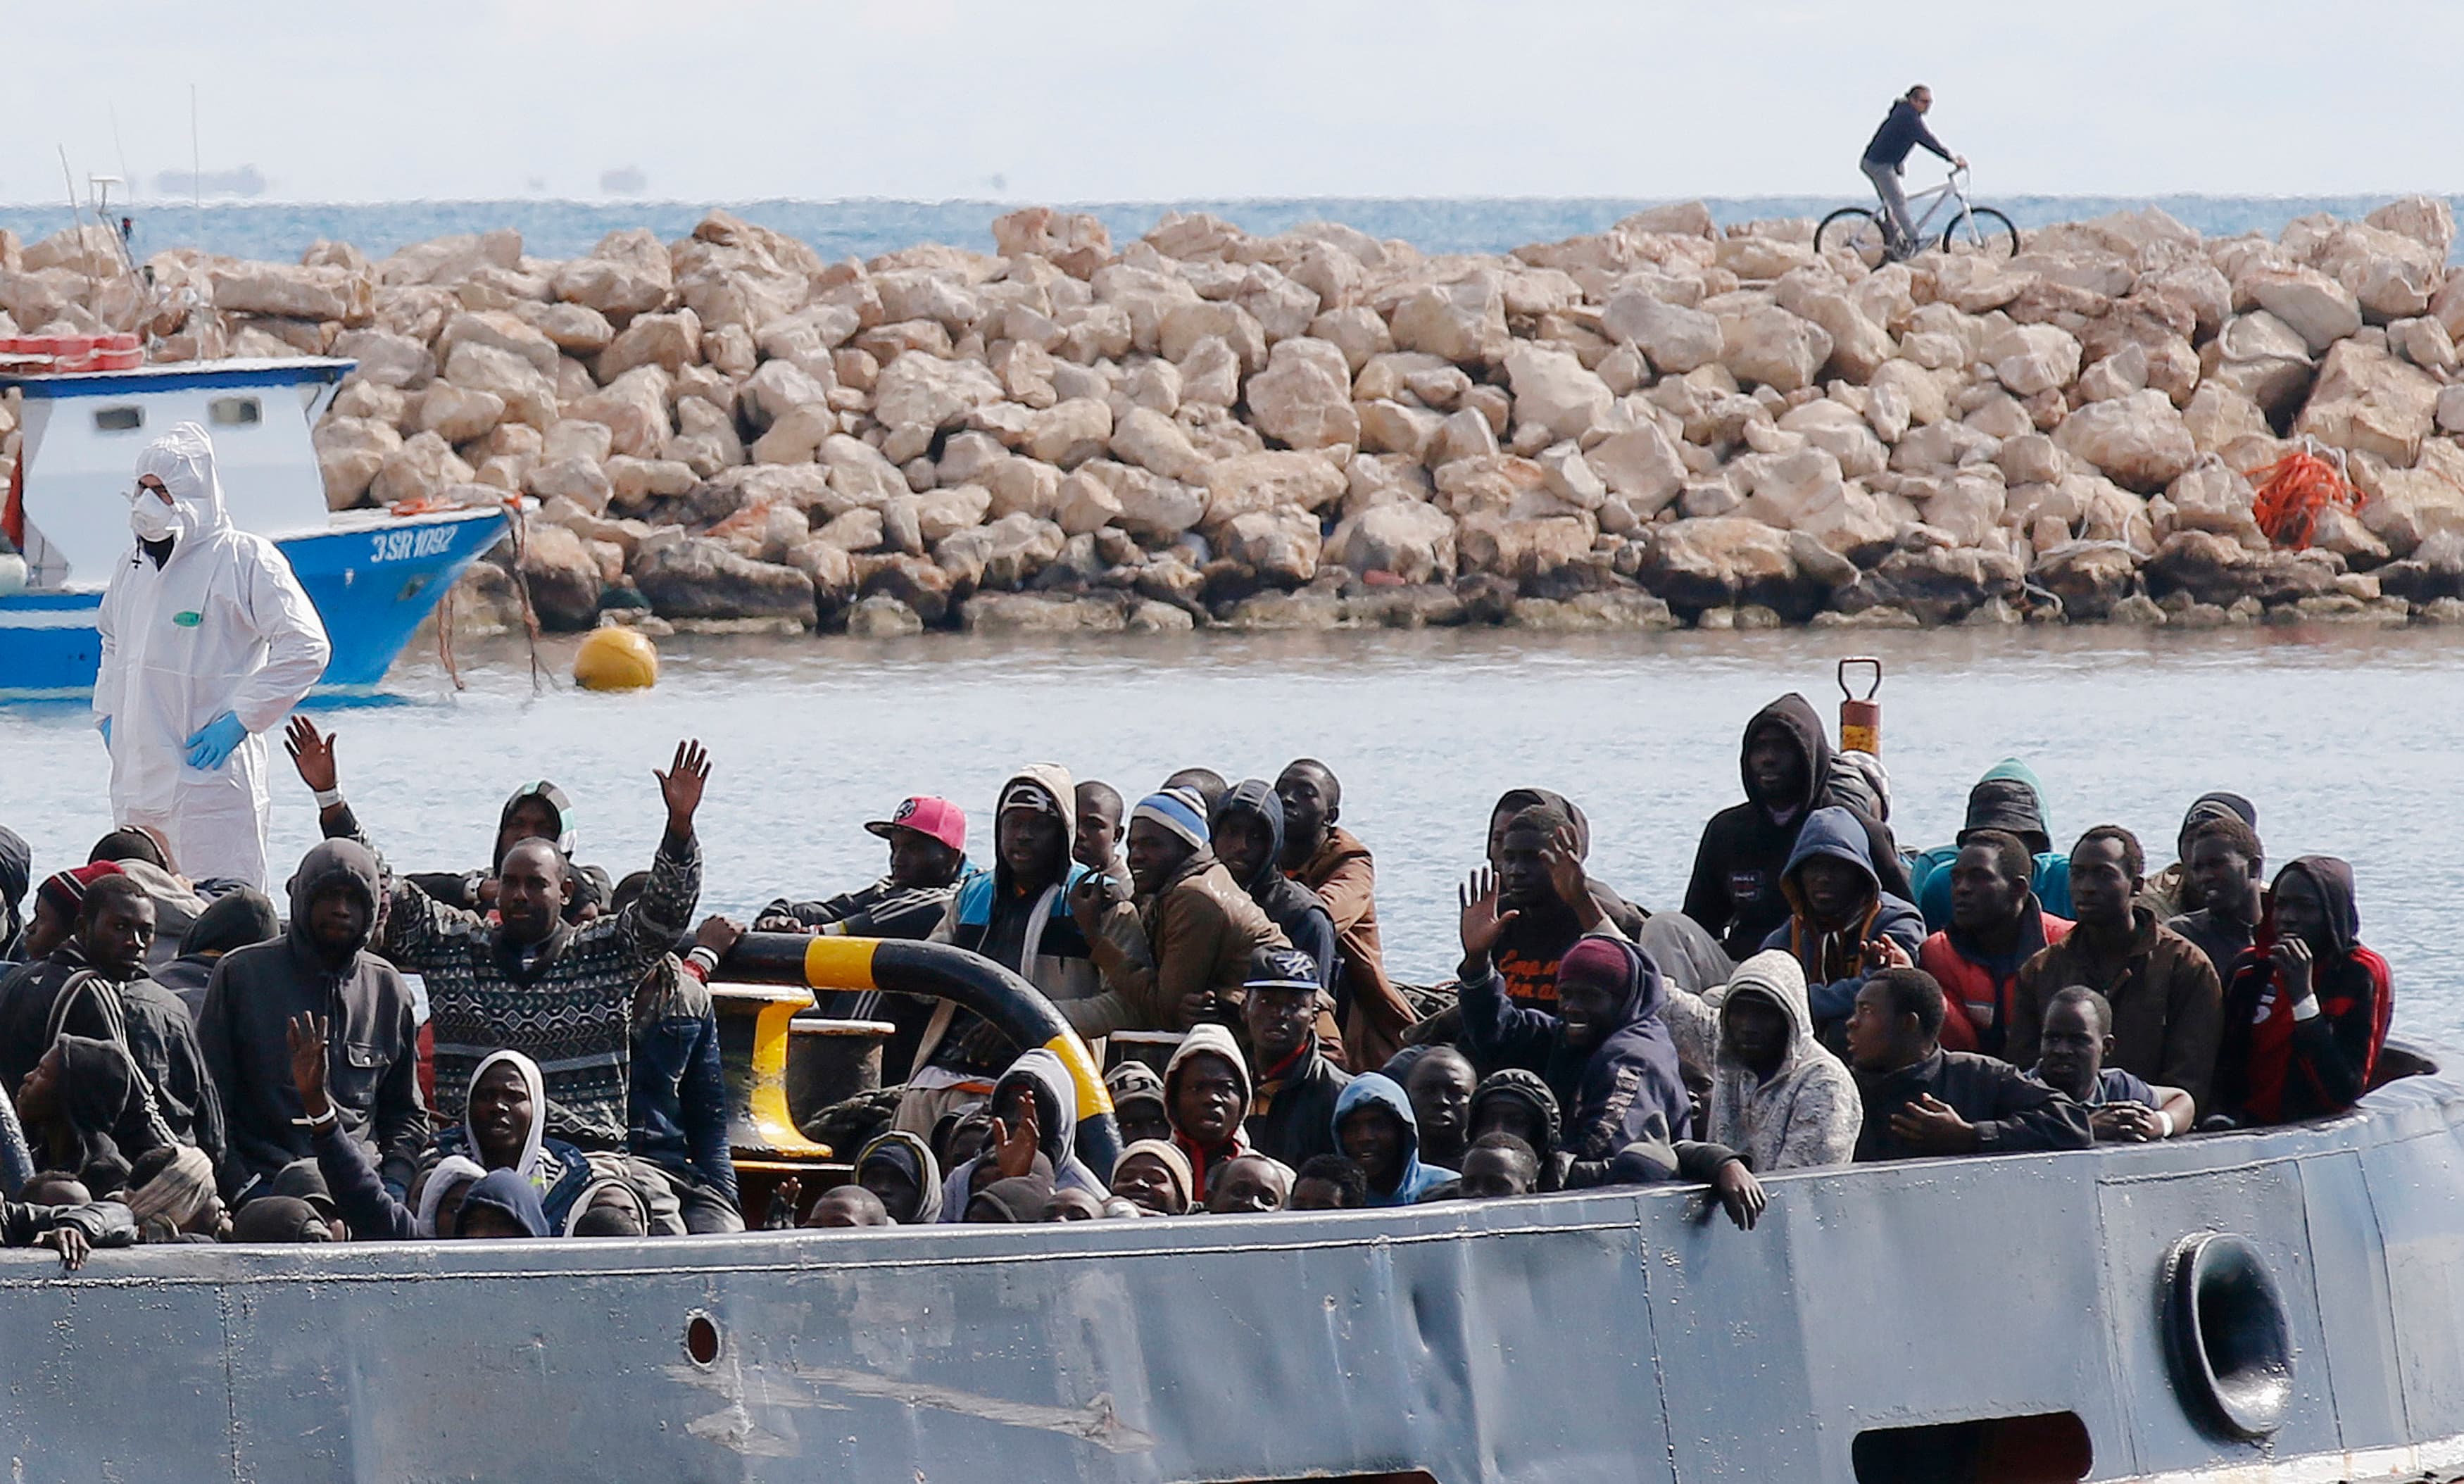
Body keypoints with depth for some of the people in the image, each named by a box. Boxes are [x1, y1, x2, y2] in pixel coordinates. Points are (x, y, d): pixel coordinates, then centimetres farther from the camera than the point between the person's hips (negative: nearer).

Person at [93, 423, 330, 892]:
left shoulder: (246, 559, -8)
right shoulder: (133, 568, 15)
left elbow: (307, 647, -12)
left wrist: (239, 721, -14)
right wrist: (107, 715, 18)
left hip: (212, 776, -8)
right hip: (136, 779, 8)